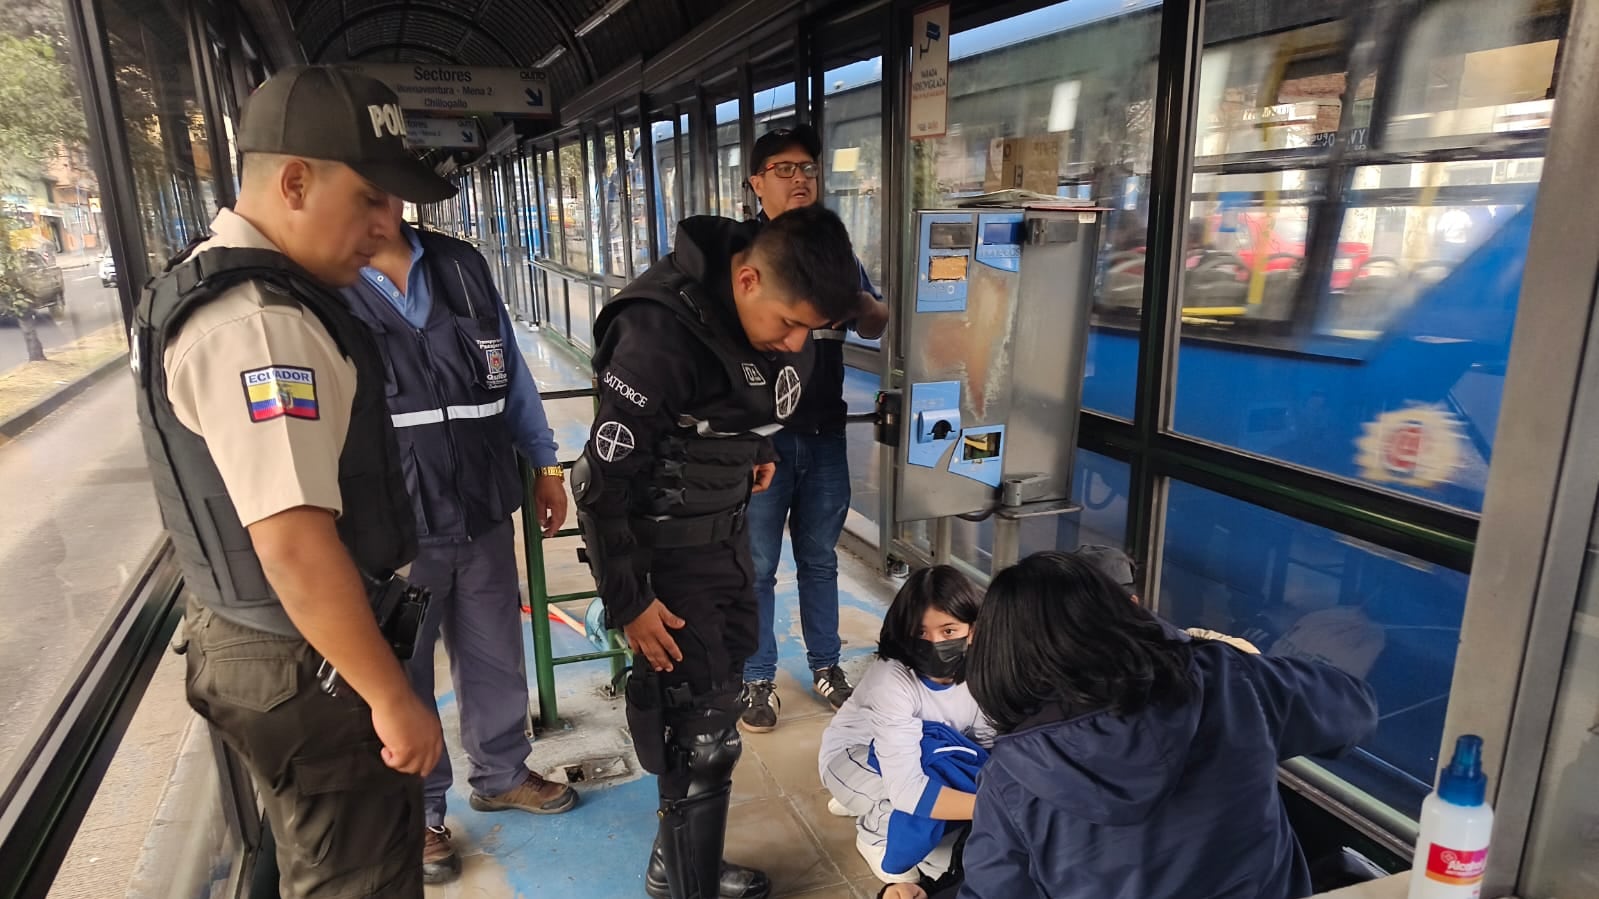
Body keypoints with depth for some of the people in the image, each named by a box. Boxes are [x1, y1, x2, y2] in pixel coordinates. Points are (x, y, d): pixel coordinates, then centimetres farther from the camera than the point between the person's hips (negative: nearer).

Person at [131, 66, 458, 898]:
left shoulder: (225, 285, 9)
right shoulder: (256, 326, -26)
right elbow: (294, 544, -32)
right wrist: (393, 698, -23)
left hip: (256, 635, 10)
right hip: (306, 665, -10)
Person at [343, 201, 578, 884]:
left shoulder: (462, 266, 4)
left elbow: (511, 374, 10)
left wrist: (544, 464, 13)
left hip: (483, 511, 4)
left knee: (496, 656, 19)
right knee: (402, 680, 14)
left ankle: (502, 774, 43)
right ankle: (418, 812, 36)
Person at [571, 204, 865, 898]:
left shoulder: (774, 301, -5)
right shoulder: (659, 333, -29)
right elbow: (603, 482, -23)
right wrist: (629, 602, -16)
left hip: (724, 524, 8)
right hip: (662, 543, -8)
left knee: (724, 685, 17)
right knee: (702, 723, -3)